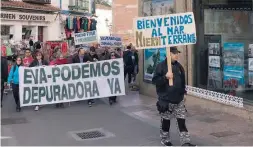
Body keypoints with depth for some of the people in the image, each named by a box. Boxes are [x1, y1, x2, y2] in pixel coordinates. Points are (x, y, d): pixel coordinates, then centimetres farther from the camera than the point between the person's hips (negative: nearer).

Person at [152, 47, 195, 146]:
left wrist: (183, 92, 18)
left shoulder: (178, 66, 8)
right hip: (166, 100, -5)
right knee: (165, 121, 10)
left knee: (182, 121, 4)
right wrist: (165, 77, -27)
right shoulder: (161, 66, -10)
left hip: (179, 100, 5)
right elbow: (154, 80, -14)